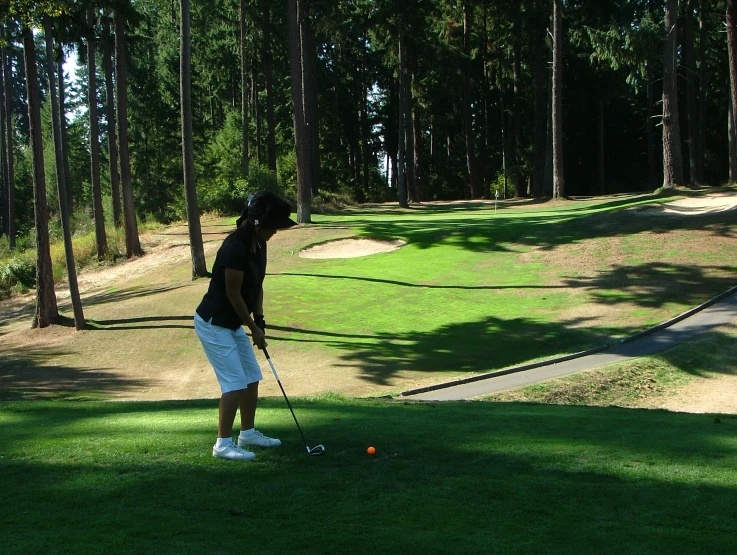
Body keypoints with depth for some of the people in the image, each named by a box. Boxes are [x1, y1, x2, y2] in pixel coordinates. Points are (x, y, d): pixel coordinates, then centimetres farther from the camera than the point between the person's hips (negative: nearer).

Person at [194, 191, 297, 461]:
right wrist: (254, 327, -12)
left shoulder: (258, 244, 2)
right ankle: (223, 444, -1)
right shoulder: (235, 247, -27)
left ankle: (248, 433, 26)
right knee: (235, 383, -10)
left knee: (252, 377, 13)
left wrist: (259, 321, 3)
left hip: (233, 323, 9)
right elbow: (233, 293, -22)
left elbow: (257, 286, 11)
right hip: (213, 324, -9)